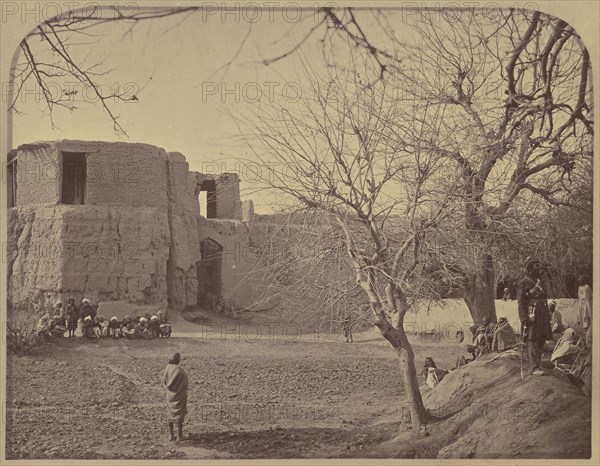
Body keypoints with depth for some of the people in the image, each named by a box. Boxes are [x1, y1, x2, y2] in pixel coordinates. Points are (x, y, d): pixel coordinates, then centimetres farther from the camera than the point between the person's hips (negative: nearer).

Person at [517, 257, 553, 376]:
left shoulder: (539, 282, 19)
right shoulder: (523, 283, -5)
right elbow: (521, 303, -10)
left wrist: (548, 317, 19)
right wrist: (524, 319, -17)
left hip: (542, 317, 8)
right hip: (531, 316, -8)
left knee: (540, 341, 9)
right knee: (532, 342, -11)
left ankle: (537, 365, 17)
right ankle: (534, 368, -13)